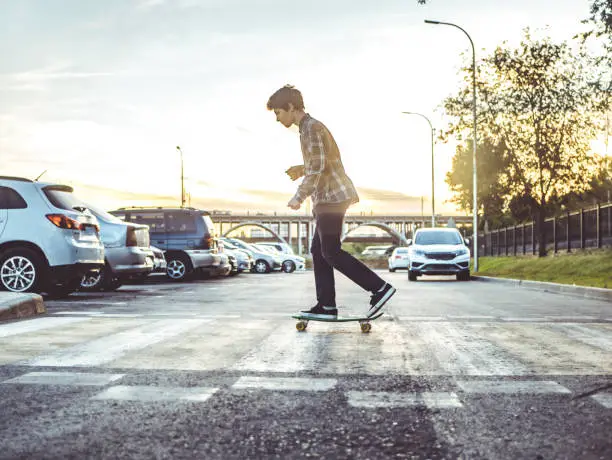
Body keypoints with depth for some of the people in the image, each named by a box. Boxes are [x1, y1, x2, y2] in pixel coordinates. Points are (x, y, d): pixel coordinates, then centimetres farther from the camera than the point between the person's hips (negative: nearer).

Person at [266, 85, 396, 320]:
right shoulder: (310, 127, 21)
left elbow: (318, 166, -20)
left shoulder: (311, 127, -11)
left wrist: (299, 197, -18)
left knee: (331, 252, -11)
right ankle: (326, 306, 6)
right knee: (319, 251, 7)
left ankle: (380, 288, -12)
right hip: (328, 197, 10)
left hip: (331, 196, -10)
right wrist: (302, 169, 16)